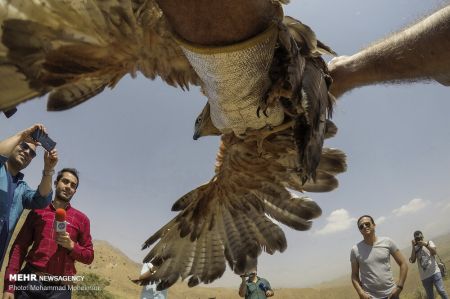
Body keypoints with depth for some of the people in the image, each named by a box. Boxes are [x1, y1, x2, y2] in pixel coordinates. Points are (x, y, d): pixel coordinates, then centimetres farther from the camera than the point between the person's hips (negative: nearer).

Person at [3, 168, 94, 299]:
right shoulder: (37, 211, 5)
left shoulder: (82, 219, 4)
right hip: (29, 282, 0)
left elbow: (89, 256, 7)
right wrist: (9, 286, -6)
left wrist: (71, 245, -12)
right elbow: (19, 247, 2)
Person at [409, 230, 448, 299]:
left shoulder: (429, 242, 5)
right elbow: (412, 261, -9)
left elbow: (435, 252, -12)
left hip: (435, 272, -1)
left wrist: (425, 244, -25)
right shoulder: (414, 249, 6)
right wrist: (413, 246, -11)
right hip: (424, 276, 1)